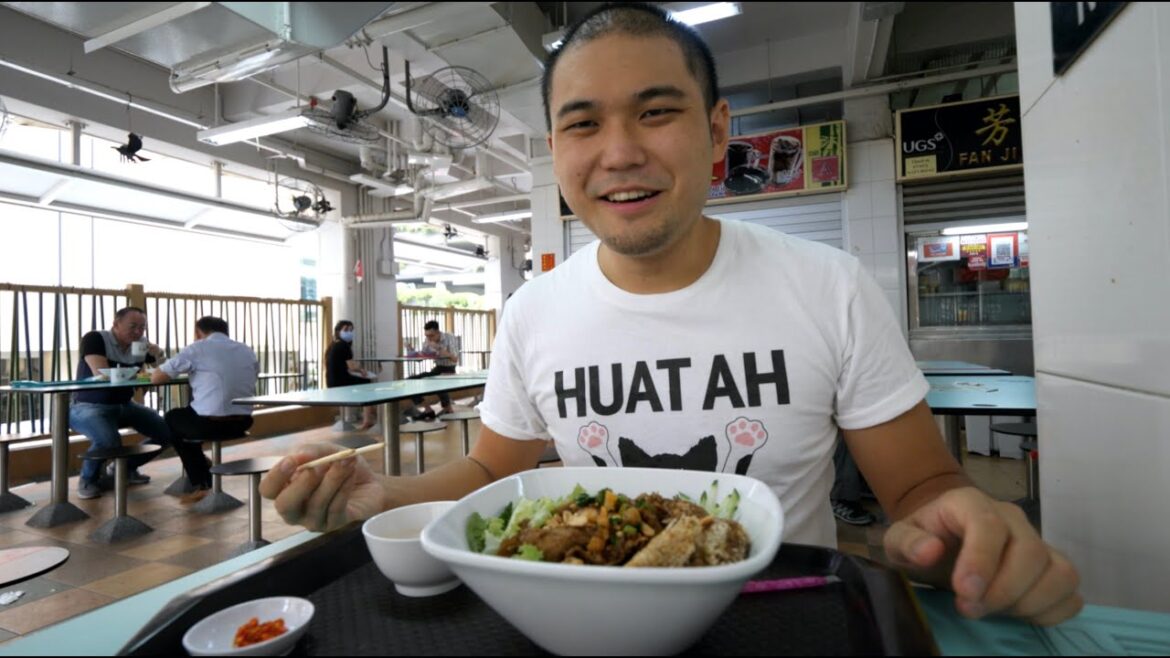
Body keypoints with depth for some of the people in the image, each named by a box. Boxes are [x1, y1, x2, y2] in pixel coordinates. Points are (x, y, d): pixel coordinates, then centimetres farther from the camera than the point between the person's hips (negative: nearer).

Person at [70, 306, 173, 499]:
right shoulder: (95, 339, -13)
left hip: (124, 406, 6)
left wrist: (159, 356, -15)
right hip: (89, 406, -6)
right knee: (108, 440, -35)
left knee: (167, 432, -7)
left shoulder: (140, 346, 3)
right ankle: (88, 478, -1)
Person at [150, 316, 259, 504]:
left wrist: (188, 371, 24)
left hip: (210, 423, -6)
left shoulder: (196, 348, -1)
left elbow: (156, 378, 3)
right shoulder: (247, 351, 12)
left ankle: (202, 484, 27)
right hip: (243, 422, 6)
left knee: (172, 418, 29)